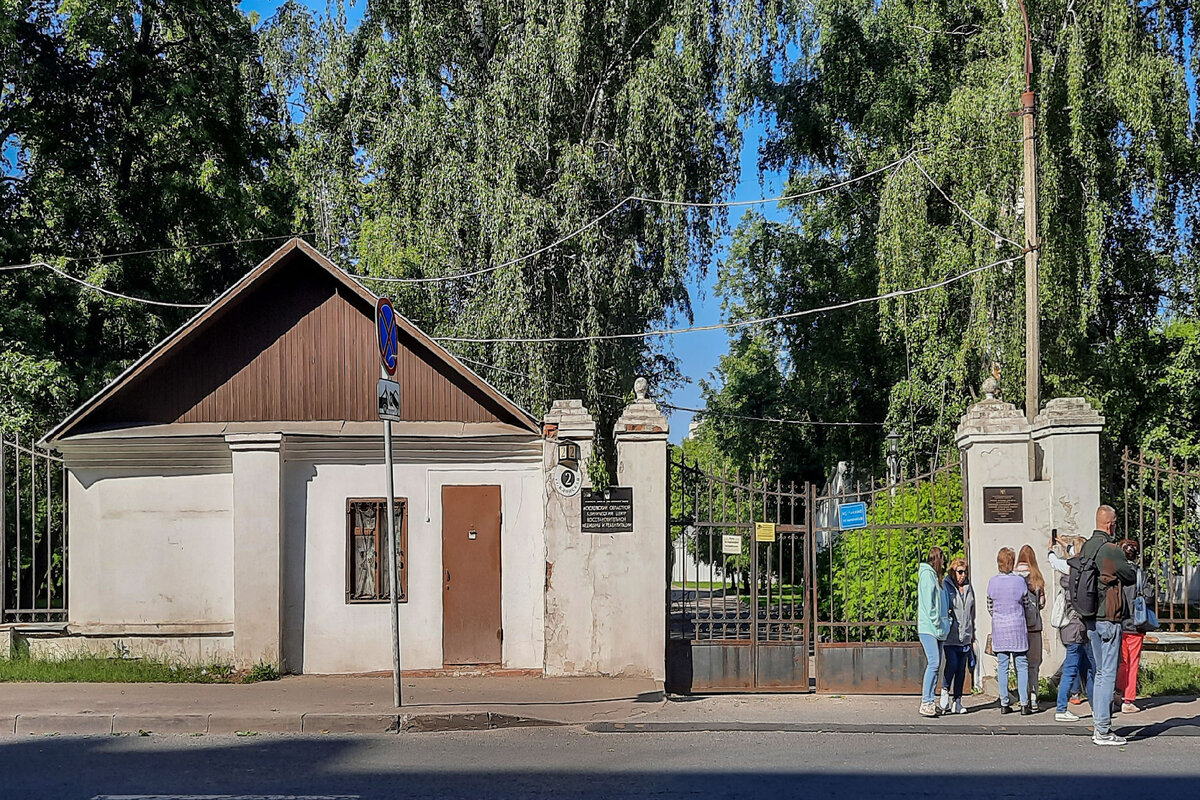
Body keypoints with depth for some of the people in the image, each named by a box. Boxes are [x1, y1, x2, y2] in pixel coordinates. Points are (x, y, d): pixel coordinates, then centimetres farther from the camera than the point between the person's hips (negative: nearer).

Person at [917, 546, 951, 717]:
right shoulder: (927, 574, -7)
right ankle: (926, 703, -19)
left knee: (936, 664, 7)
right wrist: (936, 621, -15)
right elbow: (928, 601, -14)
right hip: (928, 627, -10)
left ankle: (930, 702, 8)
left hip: (938, 628, 10)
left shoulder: (935, 576, 21)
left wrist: (945, 612, 8)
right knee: (933, 663, -17)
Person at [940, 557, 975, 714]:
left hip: (965, 636, 5)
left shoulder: (969, 588, 15)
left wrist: (973, 637, 20)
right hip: (950, 636, -5)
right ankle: (945, 691, 8)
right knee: (952, 664, -17)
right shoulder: (946, 587, -3)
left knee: (961, 669, 5)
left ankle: (958, 701, 11)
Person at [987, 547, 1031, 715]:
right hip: (1017, 626, -2)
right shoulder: (1019, 581, -9)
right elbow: (1026, 603, 3)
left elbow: (990, 606, 8)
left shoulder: (993, 582, -2)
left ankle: (1004, 704, 6)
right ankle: (1024, 704, 0)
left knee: (1002, 666, 7)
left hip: (999, 627, 2)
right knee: (1021, 665, 3)